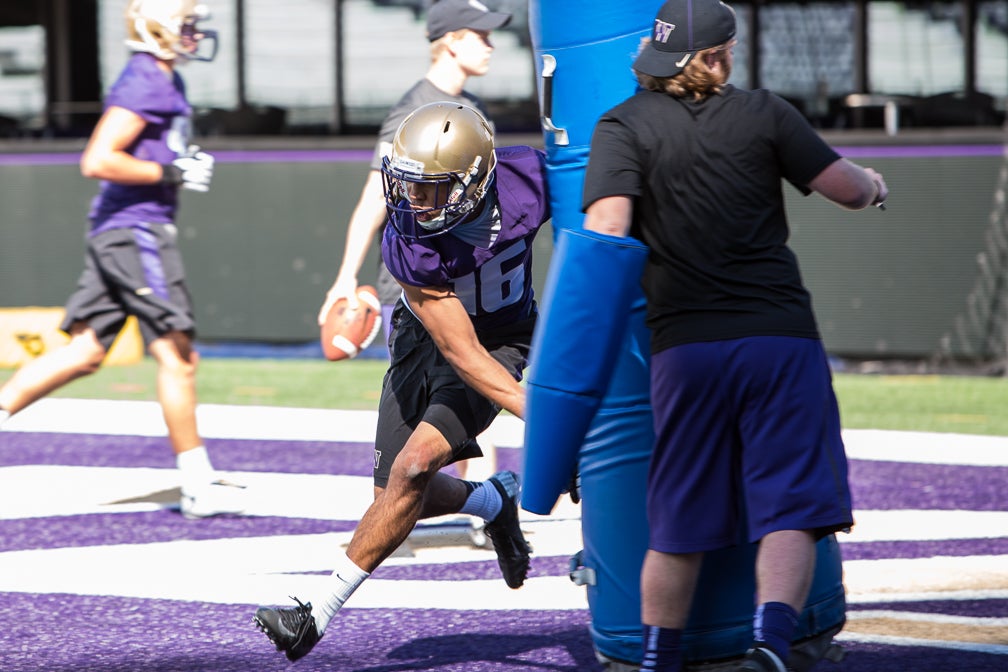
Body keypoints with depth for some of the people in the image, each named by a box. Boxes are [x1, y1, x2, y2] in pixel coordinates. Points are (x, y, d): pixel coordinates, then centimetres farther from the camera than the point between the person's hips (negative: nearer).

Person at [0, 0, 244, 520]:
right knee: (177, 357, -5)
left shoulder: (165, 79, 16)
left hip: (117, 235, 10)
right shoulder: (144, 82, -15)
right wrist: (173, 174, -18)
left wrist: (189, 165, 14)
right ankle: (198, 487, 0)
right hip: (135, 229, -10)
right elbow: (97, 161, -22)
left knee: (83, 354, 8)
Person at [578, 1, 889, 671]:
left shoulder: (624, 125, 1)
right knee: (791, 512, -2)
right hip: (782, 339, -1)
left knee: (678, 525, 12)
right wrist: (874, 184, 31)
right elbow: (849, 189, 8)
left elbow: (607, 227, -12)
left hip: (686, 347, 1)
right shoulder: (763, 113, 4)